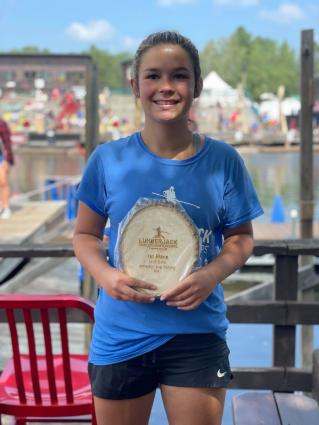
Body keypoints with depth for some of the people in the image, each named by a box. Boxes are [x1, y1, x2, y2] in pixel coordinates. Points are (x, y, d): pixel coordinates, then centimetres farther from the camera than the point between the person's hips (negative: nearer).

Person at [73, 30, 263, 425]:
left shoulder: (223, 160, -5)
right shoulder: (108, 159, -5)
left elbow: (241, 237, 5)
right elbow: (85, 235, 6)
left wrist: (213, 273, -15)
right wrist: (104, 274, -14)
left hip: (198, 335, 0)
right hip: (120, 335, 1)